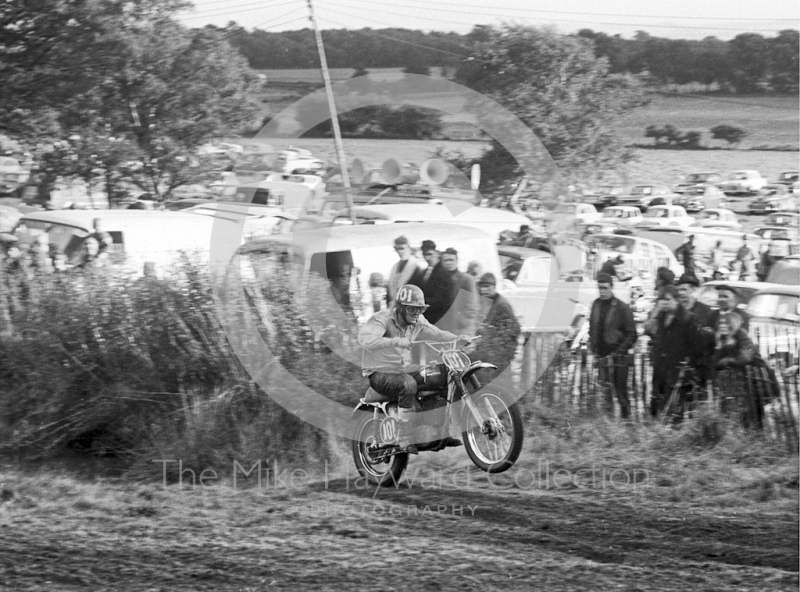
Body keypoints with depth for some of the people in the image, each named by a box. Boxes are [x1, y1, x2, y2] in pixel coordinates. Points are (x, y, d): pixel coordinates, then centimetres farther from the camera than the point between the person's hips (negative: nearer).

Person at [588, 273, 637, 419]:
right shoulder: (596, 305, 9)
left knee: (621, 392, -1)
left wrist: (617, 352, -12)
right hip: (600, 357, 4)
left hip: (617, 358, -4)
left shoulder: (622, 308, -7)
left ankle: (626, 418, 9)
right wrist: (593, 348, 7)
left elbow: (631, 334, -6)